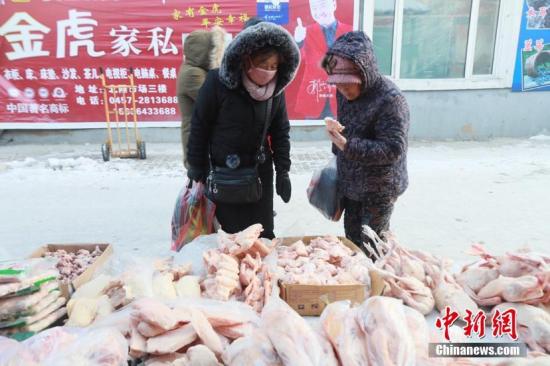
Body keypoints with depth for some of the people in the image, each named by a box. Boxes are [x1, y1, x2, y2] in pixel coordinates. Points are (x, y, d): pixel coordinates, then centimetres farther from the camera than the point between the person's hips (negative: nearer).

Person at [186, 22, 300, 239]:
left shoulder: (276, 88, -5)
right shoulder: (217, 82, -16)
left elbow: (280, 131, 4)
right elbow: (199, 127, -9)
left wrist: (283, 171, 2)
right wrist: (197, 171, -5)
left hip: (260, 173, 3)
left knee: (263, 234, 10)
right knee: (231, 233, 8)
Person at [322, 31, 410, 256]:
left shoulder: (390, 99, -24)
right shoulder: (345, 92, -1)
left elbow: (394, 149, -29)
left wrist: (348, 146, -37)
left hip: (379, 190, -7)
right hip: (350, 184, 7)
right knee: (352, 239, 22)